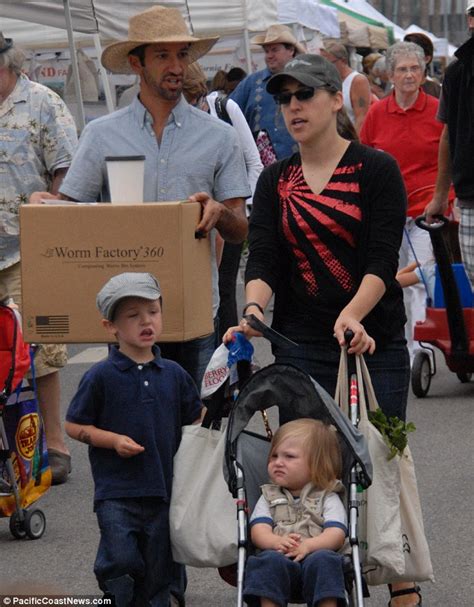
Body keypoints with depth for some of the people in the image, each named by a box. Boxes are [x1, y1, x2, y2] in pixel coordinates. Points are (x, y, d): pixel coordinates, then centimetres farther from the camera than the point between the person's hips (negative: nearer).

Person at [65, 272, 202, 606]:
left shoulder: (173, 374, 6)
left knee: (157, 575, 9)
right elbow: (74, 426, -1)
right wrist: (114, 440, -12)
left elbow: (196, 419, 18)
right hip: (116, 492, -4)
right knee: (123, 562, -15)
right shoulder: (101, 376, -5)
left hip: (163, 489, 4)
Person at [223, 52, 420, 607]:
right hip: (300, 345, 3)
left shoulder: (376, 169, -3)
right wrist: (254, 310, -22)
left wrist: (352, 316, -28)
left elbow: (383, 261, -12)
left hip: (375, 340, -3)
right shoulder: (275, 182, 9)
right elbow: (262, 260, -2)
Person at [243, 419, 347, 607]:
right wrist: (277, 542, -17)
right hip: (280, 558, 1)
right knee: (270, 560, -32)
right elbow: (258, 530, 8)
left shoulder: (328, 498, 17)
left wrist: (308, 545, -20)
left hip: (316, 554, -1)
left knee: (323, 560, -35)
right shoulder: (268, 497, 25)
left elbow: (336, 534, 1)